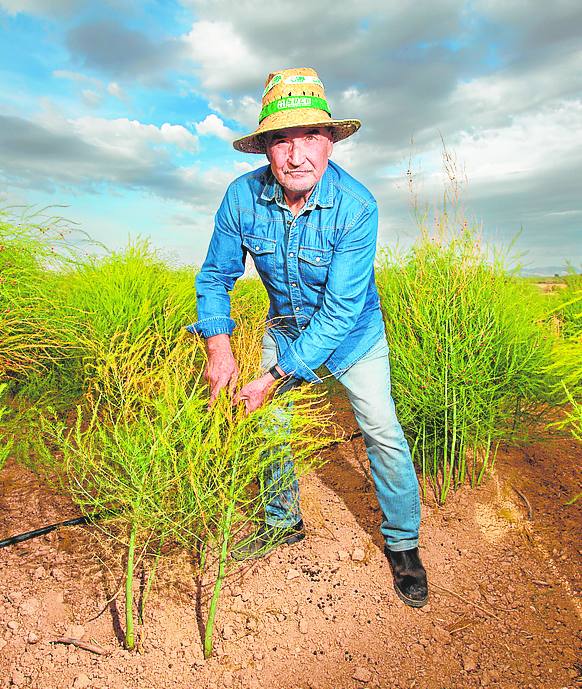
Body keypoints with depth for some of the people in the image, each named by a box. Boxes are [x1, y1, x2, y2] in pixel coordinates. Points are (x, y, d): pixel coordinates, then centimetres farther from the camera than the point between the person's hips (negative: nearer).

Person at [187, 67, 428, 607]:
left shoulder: (356, 206, -30)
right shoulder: (242, 196, -20)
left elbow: (340, 310, -31)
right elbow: (215, 275, -9)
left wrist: (275, 377, -32)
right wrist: (219, 349, -23)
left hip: (350, 331, -3)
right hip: (285, 325, 4)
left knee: (383, 434, -5)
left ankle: (402, 543, 20)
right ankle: (284, 523, 33)